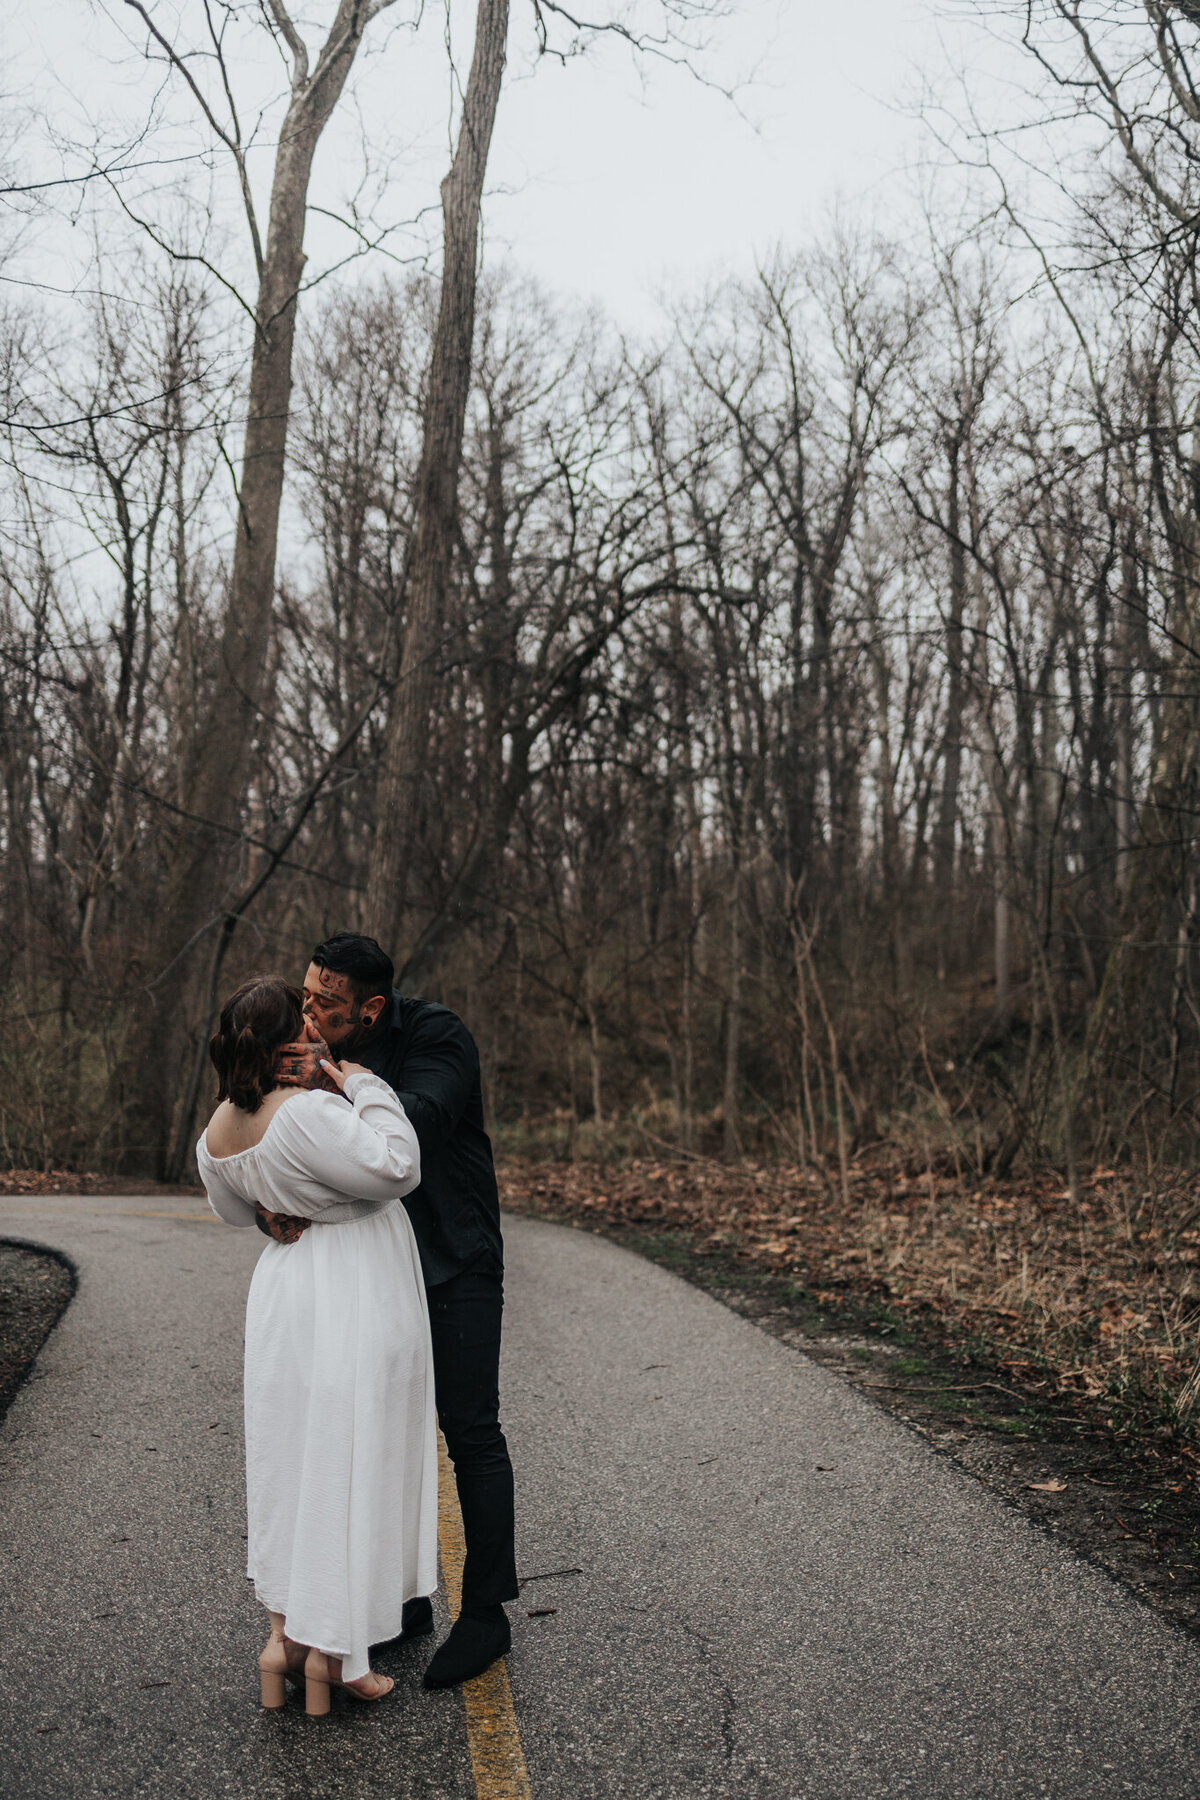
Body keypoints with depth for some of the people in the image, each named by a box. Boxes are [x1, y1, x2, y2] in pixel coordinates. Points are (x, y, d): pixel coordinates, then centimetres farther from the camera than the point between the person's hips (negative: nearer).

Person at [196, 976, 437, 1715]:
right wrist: (364, 1086, -18)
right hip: (356, 1297, -7)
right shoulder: (306, 1113, -26)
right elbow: (396, 1167, -28)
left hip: (287, 1291, 8)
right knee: (348, 1464, 4)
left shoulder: (219, 1133, 1)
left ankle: (285, 1634, 27)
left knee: (292, 1459, 18)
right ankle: (331, 1653, 14)